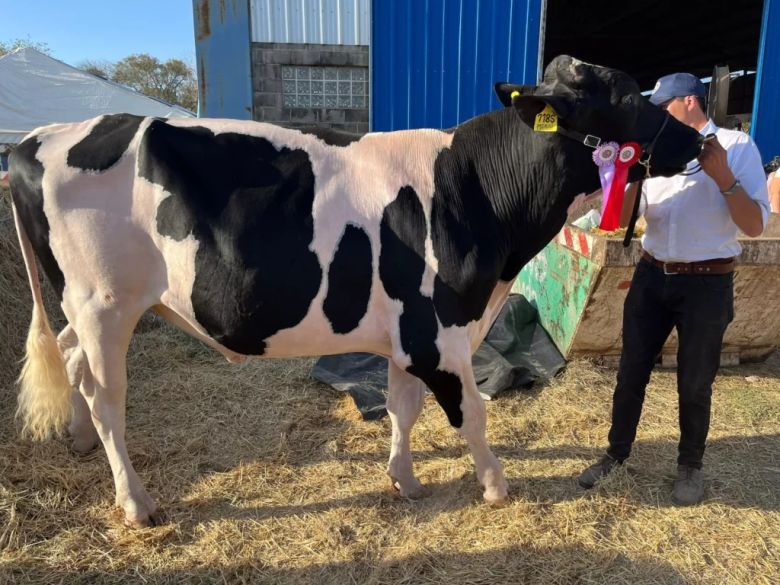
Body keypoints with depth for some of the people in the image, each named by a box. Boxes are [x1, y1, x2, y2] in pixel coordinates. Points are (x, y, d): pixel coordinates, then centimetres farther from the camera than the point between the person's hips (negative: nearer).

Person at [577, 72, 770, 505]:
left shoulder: (736, 146, -3)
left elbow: (755, 226, -9)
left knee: (694, 383, 10)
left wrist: (722, 176, -19)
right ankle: (616, 453, 28)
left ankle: (690, 465, 32)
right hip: (651, 277, 3)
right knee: (631, 373, 10)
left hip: (707, 284, -3)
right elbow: (622, 218, 5)